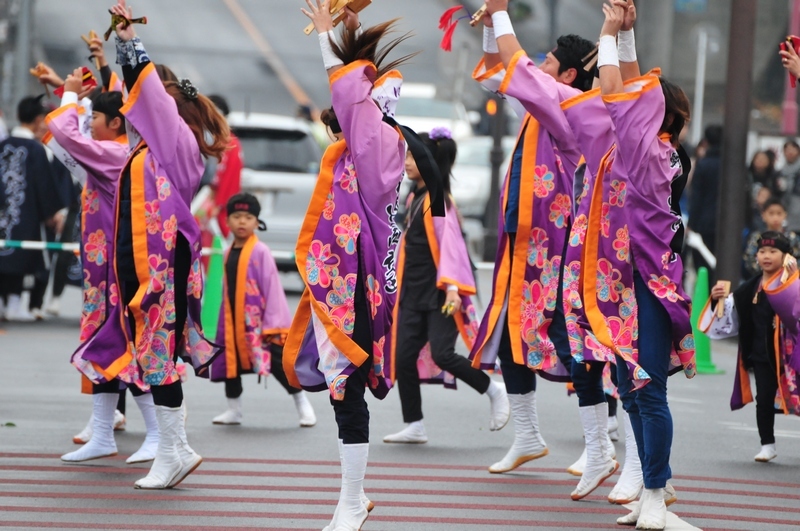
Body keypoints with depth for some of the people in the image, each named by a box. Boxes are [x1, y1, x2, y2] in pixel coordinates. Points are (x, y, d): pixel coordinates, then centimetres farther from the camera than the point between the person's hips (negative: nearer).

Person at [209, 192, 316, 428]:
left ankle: (303, 405, 9)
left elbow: (272, 288, -12)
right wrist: (223, 324, 14)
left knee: (279, 364, -4)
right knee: (230, 362, 11)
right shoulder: (229, 254, 9)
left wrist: (273, 324, -15)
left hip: (259, 322, -6)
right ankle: (233, 410, 26)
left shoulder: (260, 252, -10)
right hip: (233, 321, 7)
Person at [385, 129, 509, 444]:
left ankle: (495, 391, 6)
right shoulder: (414, 198, 14)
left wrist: (453, 287, -30)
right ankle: (414, 426, 7)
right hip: (413, 292, 8)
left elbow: (451, 244, -19)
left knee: (442, 354, -16)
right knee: (404, 357, 0)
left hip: (438, 294, -8)